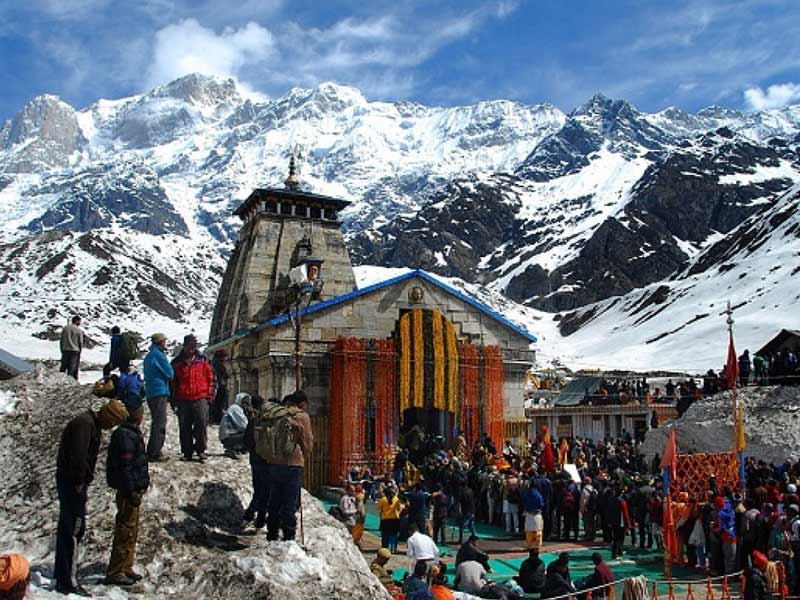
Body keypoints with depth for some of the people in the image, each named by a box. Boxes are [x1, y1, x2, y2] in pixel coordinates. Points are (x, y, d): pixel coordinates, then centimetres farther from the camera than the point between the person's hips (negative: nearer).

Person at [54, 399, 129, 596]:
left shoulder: (92, 425, 15)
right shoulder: (85, 424, -17)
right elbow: (78, 455, -25)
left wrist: (85, 479, 11)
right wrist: (80, 481, -19)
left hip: (72, 481, 11)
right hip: (71, 481, -11)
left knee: (67, 528, 17)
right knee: (74, 529, -7)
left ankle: (62, 575, 28)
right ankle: (69, 581, -2)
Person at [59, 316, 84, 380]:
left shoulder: (65, 328, 7)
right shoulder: (79, 330, -5)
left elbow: (61, 340, 9)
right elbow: (80, 342, -4)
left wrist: (62, 350, 15)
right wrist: (80, 351, 8)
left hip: (65, 350, 4)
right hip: (74, 350, -4)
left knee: (63, 366, 10)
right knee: (73, 366, 0)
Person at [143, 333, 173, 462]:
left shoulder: (148, 356, 18)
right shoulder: (158, 355, -11)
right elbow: (170, 373, -11)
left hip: (151, 393, 10)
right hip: (160, 392, -10)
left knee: (156, 423, 16)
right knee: (160, 424, -8)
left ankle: (151, 452, 19)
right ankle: (155, 454, -9)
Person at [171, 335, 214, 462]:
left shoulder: (202, 360, 7)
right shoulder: (177, 362, 8)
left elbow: (210, 377, 8)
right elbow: (173, 381, 12)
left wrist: (209, 394, 3)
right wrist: (174, 398, 8)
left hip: (200, 398, -2)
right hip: (183, 400, 2)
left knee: (202, 423, -9)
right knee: (184, 427, 5)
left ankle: (201, 450, 3)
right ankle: (187, 452, 14)